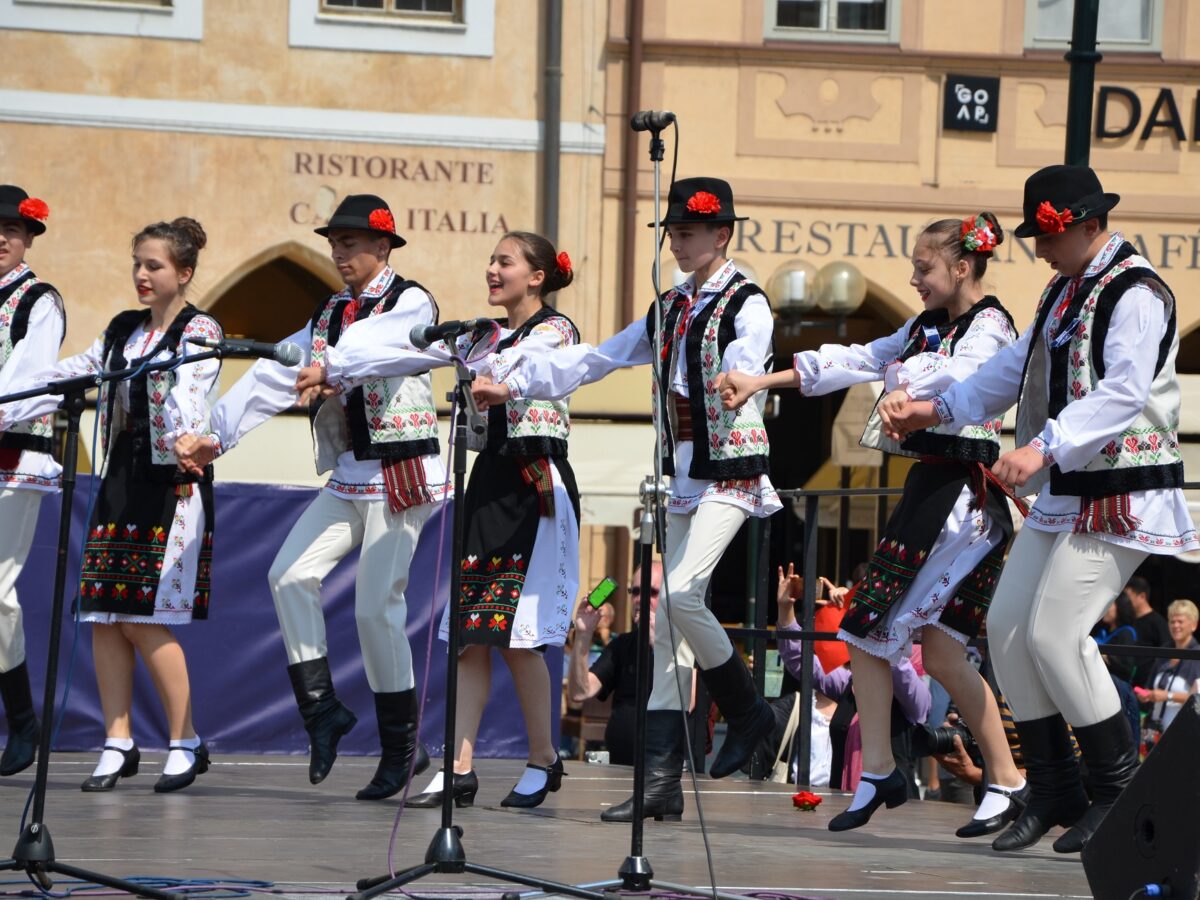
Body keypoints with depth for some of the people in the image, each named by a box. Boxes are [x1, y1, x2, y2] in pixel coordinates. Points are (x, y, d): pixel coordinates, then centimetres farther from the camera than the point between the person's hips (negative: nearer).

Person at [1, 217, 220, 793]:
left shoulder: (199, 332, -5)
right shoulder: (123, 329, 15)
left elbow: (188, 392, -24)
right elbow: (69, 377, 15)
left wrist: (189, 441, -42)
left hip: (172, 485, -7)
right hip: (119, 481, 7)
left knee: (144, 618, -10)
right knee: (103, 616, 1)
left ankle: (185, 743, 2)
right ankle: (118, 744, 7)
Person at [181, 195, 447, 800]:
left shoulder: (411, 302, -6)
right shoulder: (328, 314, 15)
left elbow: (375, 341, -29)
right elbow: (275, 376, 5)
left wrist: (329, 363, -49)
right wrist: (218, 433, -6)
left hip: (401, 477, -6)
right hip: (346, 478, 6)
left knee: (377, 605, -8)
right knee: (291, 574, -12)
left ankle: (403, 744, 4)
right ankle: (321, 710, -3)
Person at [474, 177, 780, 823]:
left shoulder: (746, 305, -5)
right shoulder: (671, 308, 16)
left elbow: (743, 368, -24)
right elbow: (595, 360, 13)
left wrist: (738, 384, -47)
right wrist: (513, 382, 5)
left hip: (730, 471, -7)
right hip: (681, 473, 7)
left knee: (680, 593, -22)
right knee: (670, 621, 1)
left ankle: (745, 709, 0)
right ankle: (662, 777, -1)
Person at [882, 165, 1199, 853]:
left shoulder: (1136, 294, -16)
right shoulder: (1066, 290, 16)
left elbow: (1122, 395, -28)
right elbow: (1020, 368, 28)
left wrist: (1045, 446, -38)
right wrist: (941, 408, 22)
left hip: (1122, 495, -10)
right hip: (1065, 492, 10)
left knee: (1056, 631, -15)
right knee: (1009, 627, 5)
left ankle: (1119, 788, 0)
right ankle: (1054, 792, 12)